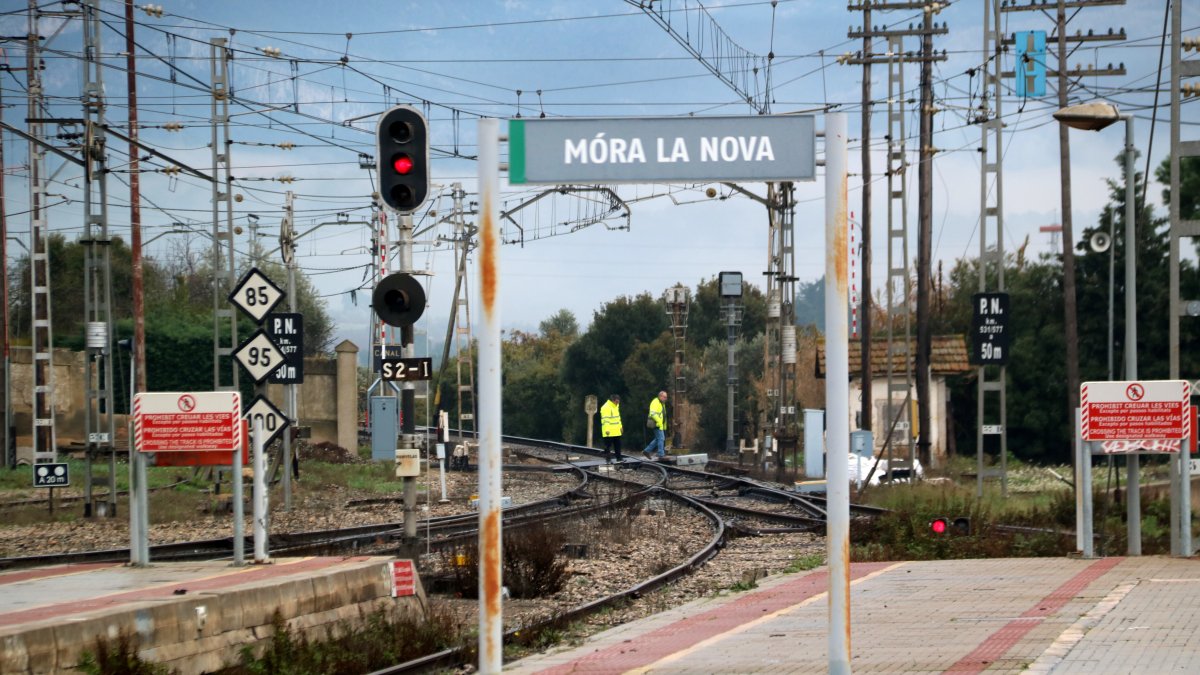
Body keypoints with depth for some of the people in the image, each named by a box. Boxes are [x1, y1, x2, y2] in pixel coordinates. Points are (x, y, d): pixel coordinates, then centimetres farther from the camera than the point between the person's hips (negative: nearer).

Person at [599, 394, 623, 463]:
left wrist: (620, 427, 23)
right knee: (608, 445, -3)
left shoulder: (616, 406, 14)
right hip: (609, 432, -9)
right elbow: (605, 420, -22)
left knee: (617, 445, 12)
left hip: (616, 431, 9)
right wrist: (607, 430, -26)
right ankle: (608, 458, 1)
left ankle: (619, 458, 18)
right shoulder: (606, 408, -17)